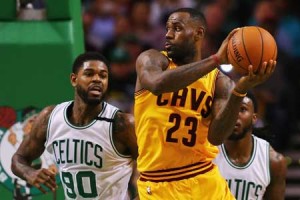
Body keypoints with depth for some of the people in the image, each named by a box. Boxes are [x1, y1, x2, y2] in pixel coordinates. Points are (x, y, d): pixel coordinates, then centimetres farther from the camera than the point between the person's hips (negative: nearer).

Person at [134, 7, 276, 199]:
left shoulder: (219, 81, 5)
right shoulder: (151, 60, 1)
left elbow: (216, 137, -11)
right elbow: (158, 84, -25)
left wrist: (240, 90, -25)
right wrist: (216, 59, -26)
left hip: (205, 182, 2)